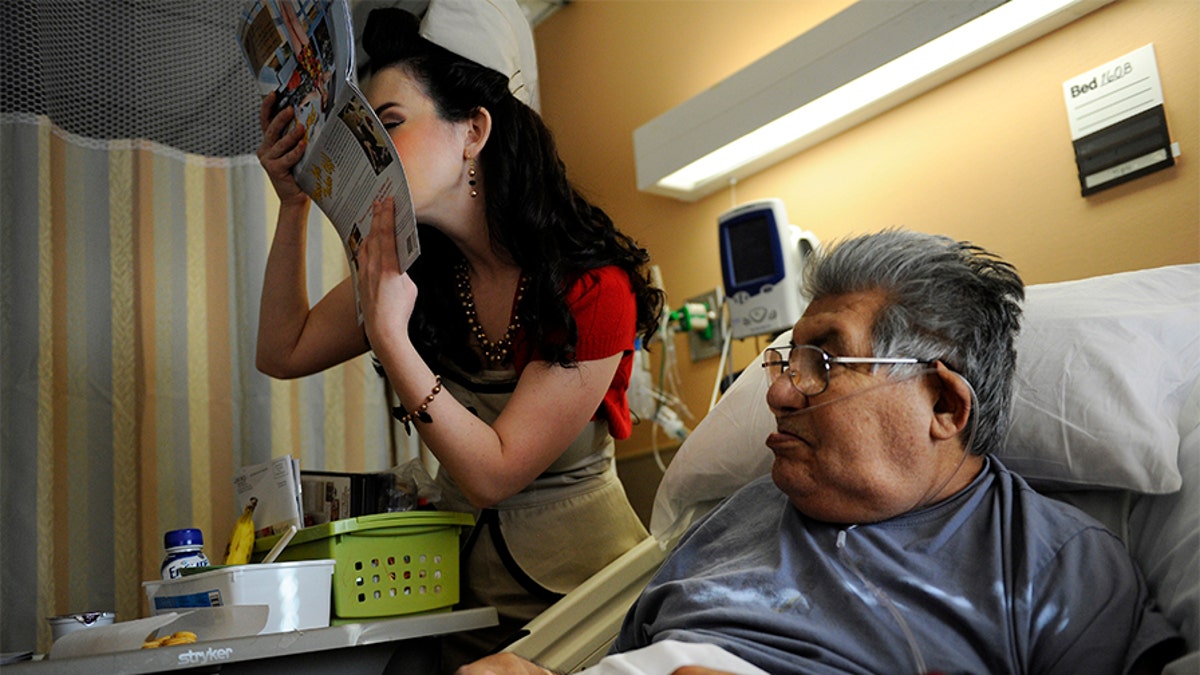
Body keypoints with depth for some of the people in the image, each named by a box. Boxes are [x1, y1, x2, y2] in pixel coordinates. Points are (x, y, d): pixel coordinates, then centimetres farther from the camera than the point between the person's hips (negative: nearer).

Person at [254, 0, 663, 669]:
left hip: (579, 581, -4)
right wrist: (294, 205, -3)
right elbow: (284, 351, 6)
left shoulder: (594, 286, -20)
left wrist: (388, 333, -27)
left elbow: (491, 474, -19)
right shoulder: (409, 264, -3)